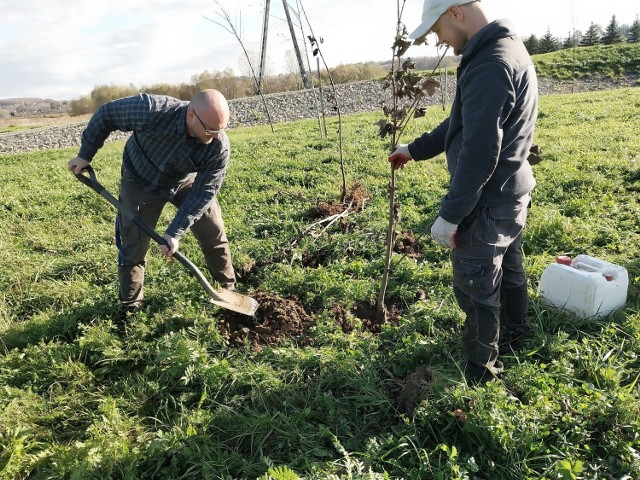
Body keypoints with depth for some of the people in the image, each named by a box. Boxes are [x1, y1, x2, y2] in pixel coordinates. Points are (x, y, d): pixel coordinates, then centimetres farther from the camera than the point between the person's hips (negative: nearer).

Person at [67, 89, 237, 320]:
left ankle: (229, 288, 25)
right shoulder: (151, 110, -39)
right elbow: (106, 114, -21)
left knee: (214, 234, 4)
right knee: (133, 246, 0)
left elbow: (203, 192, -25)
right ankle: (130, 306, 20)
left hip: (187, 182, 2)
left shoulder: (219, 146, -32)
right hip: (141, 182, -2)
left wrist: (175, 232, -28)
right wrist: (85, 155, -11)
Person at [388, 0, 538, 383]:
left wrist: (450, 214, -23)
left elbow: (479, 152, -29)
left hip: (487, 202, -10)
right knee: (509, 269, 27)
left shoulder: (488, 66, -25)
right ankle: (514, 330, 49)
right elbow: (461, 125, 16)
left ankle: (481, 368, 24)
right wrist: (414, 150, 20)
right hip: (513, 193, 10)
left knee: (476, 288, 5)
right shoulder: (508, 47, 10)